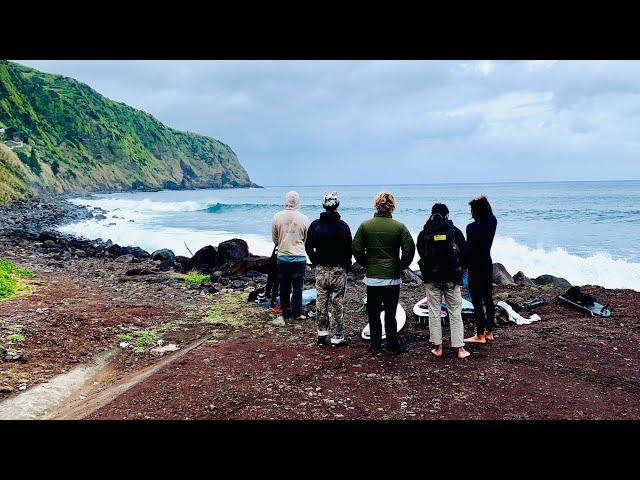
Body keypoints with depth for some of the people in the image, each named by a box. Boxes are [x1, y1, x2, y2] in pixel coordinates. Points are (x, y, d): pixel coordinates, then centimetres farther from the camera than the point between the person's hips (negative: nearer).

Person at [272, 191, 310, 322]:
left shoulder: (277, 217, -3)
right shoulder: (303, 219, -7)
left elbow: (275, 239, 7)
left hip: (282, 257, 2)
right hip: (299, 258, -2)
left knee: (284, 286, 11)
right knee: (297, 287, 6)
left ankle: (286, 313, 20)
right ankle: (296, 313, 12)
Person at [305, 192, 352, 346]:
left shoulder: (315, 225, -1)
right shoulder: (342, 226, -11)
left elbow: (308, 247, 5)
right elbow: (348, 249, -8)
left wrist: (316, 263, 14)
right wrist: (347, 266, 8)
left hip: (320, 270, 3)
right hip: (338, 270, -3)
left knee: (321, 302, 13)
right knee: (337, 304, 3)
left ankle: (322, 334, 19)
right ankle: (337, 337, 9)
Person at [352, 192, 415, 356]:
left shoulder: (365, 225, -3)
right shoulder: (399, 226, -7)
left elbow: (356, 249, -4)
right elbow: (410, 249, -9)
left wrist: (367, 264, 9)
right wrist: (401, 266, 5)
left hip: (372, 276, 1)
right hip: (392, 277, -1)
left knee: (373, 313, 10)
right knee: (390, 313, 8)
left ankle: (376, 347, 17)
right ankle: (393, 346, 14)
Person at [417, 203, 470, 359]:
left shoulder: (424, 234, 1)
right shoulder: (455, 231, -2)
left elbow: (421, 254, 6)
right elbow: (465, 253, 2)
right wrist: (461, 268, 18)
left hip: (432, 278, 1)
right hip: (452, 278, 0)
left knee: (434, 313, 8)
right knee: (455, 313, 7)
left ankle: (437, 347, 11)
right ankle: (460, 349, 8)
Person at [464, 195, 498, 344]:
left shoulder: (472, 227, -19)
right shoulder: (492, 222, 1)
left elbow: (469, 248, -18)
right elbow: (489, 213, 25)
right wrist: (484, 203, 12)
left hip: (476, 266, -8)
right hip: (488, 263, 8)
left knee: (477, 301, -1)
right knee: (488, 298, 15)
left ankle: (480, 335, 4)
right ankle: (489, 332, 24)